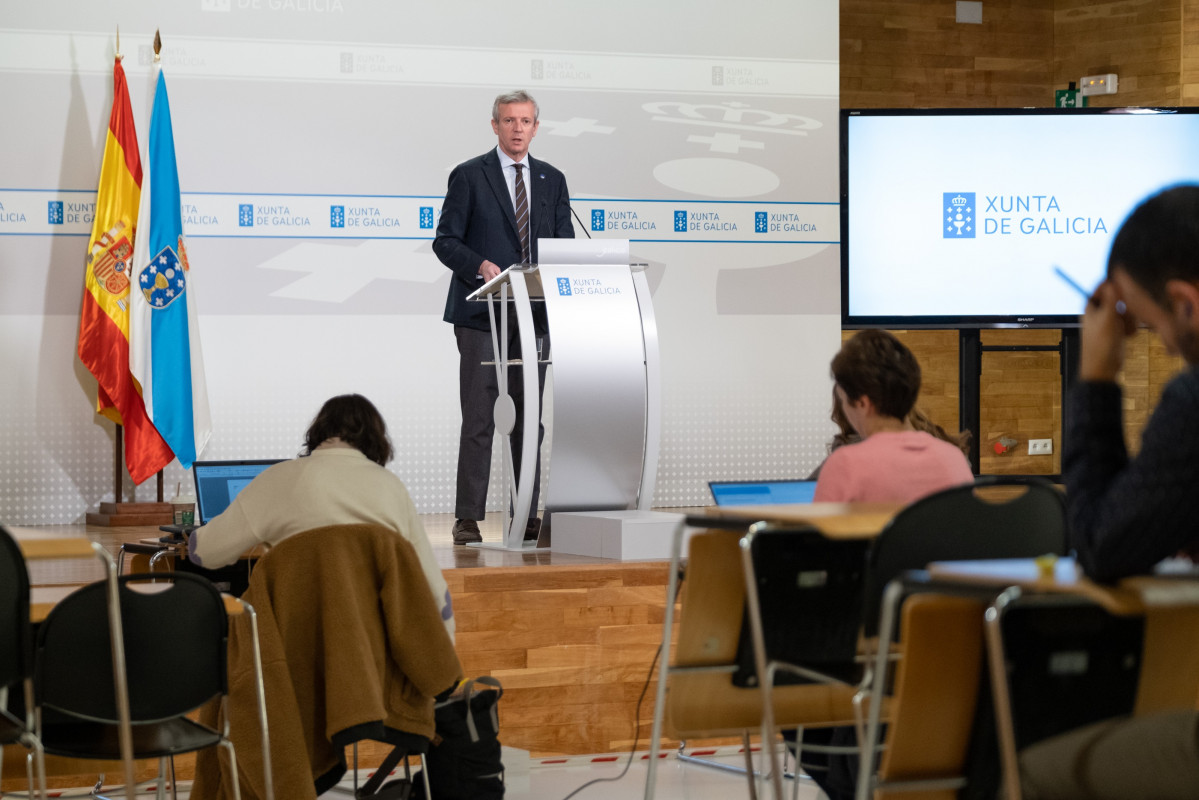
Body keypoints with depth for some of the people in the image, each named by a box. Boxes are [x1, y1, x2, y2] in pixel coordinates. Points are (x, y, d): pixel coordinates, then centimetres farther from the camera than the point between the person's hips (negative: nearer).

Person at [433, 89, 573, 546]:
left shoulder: (552, 181, 14)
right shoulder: (469, 176, 2)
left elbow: (566, 246, 14)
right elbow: (445, 241, -2)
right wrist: (479, 264, -21)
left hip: (535, 316, 4)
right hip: (482, 315, -4)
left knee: (530, 418, 5)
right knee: (478, 419, -5)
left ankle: (527, 516, 10)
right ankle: (468, 519, -2)